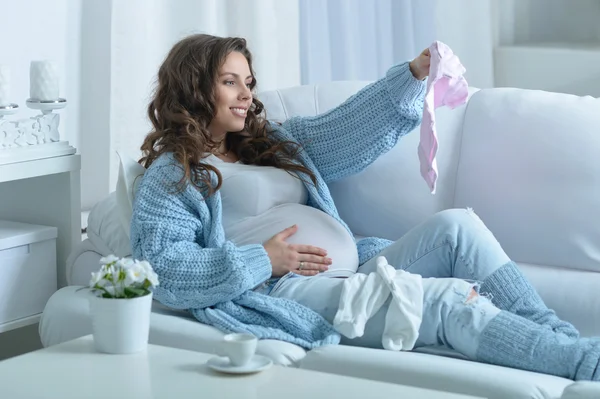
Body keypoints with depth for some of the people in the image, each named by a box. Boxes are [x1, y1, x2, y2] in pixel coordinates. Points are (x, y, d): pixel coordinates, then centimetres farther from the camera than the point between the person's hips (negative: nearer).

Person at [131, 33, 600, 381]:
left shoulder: (269, 140, 27)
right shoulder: (173, 174, 4)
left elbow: (342, 132, 14)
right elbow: (161, 268, -10)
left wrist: (415, 74, 0)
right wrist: (263, 261, -14)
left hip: (358, 271, 8)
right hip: (292, 294, -8)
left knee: (456, 225, -12)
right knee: (450, 299, -24)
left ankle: (559, 335, -18)